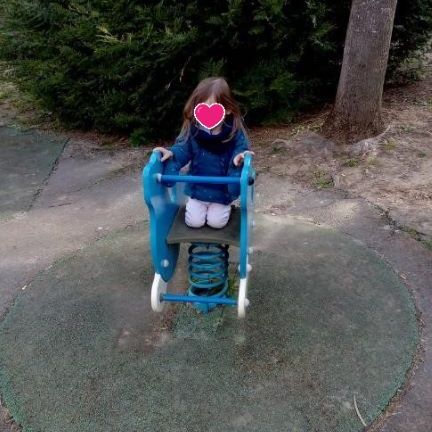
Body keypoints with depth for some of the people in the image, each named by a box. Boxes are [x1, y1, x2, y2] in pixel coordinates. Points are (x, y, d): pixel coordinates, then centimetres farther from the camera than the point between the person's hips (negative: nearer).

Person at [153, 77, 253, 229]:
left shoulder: (236, 133, -16)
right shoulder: (192, 130, -13)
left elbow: (241, 151, -12)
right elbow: (183, 149, -4)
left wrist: (240, 157, -36)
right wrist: (171, 153, -25)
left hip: (222, 191, -1)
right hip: (197, 188, 1)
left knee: (216, 221, -6)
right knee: (194, 221, -3)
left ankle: (224, 207, 29)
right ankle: (194, 203, 32)